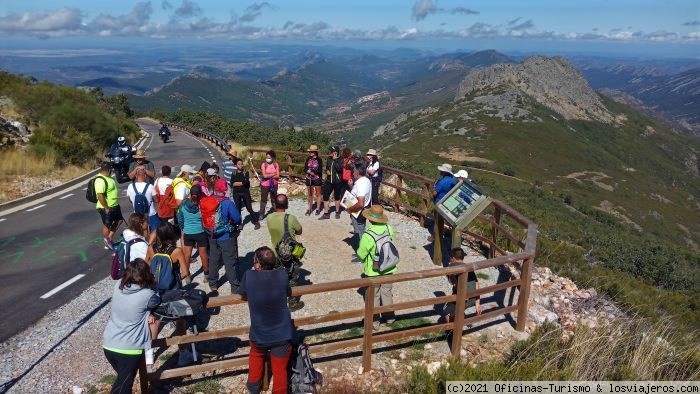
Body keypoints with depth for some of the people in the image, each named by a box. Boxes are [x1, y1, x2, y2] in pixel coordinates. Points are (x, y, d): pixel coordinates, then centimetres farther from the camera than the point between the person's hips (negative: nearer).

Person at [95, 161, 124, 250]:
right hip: (106, 208, -10)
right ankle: (107, 243, 25)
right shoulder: (100, 180, -25)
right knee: (107, 225, 7)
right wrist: (106, 208, -25)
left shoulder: (107, 177, 7)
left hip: (114, 206, 10)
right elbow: (100, 196, -29)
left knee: (119, 220, 19)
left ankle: (109, 237, 29)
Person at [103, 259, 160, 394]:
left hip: (108, 344, 6)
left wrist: (146, 314, -2)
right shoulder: (147, 295, -16)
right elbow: (157, 302, 6)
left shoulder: (118, 286, -1)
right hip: (129, 348, -5)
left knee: (122, 380, 25)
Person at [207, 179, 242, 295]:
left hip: (213, 236, 5)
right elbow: (237, 219, -16)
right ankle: (235, 287, 13)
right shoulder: (228, 203, -21)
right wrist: (231, 222, 5)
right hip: (227, 237, -5)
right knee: (231, 262, 5)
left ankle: (213, 284, 33)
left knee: (213, 260, 19)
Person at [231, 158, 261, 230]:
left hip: (245, 192, -2)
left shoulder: (246, 173, 2)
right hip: (236, 193, 2)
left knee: (249, 208, -1)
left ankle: (256, 222, 6)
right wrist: (242, 183, -13)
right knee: (238, 208, 6)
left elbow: (246, 182, -13)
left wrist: (237, 183, -10)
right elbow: (232, 184, -4)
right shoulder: (233, 174, 6)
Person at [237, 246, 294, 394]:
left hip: (259, 335, 1)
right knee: (280, 369, 19)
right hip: (282, 335, -1)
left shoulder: (249, 276, -17)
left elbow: (242, 294, 4)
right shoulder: (282, 275, -14)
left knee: (256, 356, 33)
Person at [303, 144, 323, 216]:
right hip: (309, 179, 4)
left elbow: (320, 170, -14)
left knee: (318, 194, 6)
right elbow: (305, 169, 2)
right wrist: (309, 172, -18)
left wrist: (311, 170, -15)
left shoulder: (319, 160, -10)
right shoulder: (308, 159, 2)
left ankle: (318, 208, 16)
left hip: (317, 179, -4)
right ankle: (310, 208, 20)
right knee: (309, 194, 10)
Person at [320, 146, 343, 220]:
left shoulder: (340, 160, -10)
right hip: (329, 181, 5)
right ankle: (326, 214, 10)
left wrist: (335, 160, -21)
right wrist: (327, 171, 3)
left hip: (337, 182, -5)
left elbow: (339, 168, -26)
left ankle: (337, 213, 24)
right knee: (325, 196, 1)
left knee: (337, 197, 9)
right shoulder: (329, 159, 5)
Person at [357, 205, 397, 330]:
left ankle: (375, 321, 28)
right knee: (387, 292, 23)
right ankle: (389, 317, 38)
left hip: (373, 270, -4)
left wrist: (364, 260, 5)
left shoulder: (368, 235, -29)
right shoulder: (389, 228, -15)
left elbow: (361, 254, -17)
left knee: (374, 296, 15)